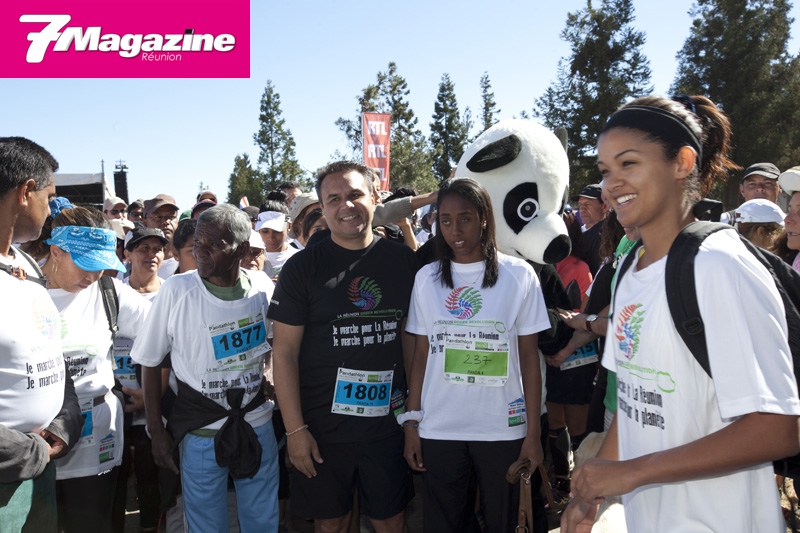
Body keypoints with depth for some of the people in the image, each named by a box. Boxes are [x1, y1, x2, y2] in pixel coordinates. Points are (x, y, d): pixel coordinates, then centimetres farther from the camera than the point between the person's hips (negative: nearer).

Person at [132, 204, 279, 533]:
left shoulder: (262, 288, -8)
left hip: (258, 425, 2)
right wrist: (157, 432, -3)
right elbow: (150, 362, -4)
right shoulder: (176, 290, -15)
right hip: (201, 431, -2)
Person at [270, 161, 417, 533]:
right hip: (322, 426, -1)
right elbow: (284, 351, -7)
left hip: (387, 419, 2)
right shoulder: (303, 267, -7)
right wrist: (295, 429, -11)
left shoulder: (402, 260, 1)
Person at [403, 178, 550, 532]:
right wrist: (411, 423, 2)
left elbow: (529, 358, -2)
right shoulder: (426, 278, 2)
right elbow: (421, 355, 5)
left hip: (503, 429, -1)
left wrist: (533, 433, -5)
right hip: (438, 430, 2)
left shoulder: (519, 275, -4)